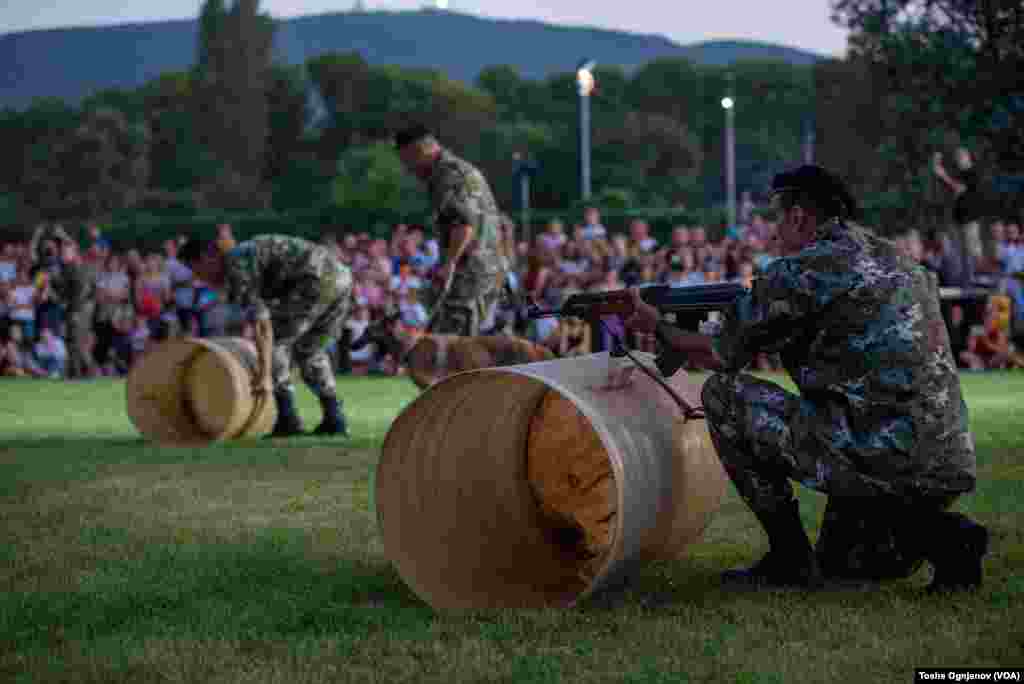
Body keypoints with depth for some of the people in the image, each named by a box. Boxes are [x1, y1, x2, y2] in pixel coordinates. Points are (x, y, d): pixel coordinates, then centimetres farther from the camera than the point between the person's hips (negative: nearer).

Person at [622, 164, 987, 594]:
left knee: (723, 395, 5)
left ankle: (790, 559, 5)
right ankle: (935, 533, 3)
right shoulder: (894, 259, 20)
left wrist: (658, 326, 25)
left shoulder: (802, 270, -5)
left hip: (875, 458, -9)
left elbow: (725, 352, 7)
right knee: (840, 564, 31)